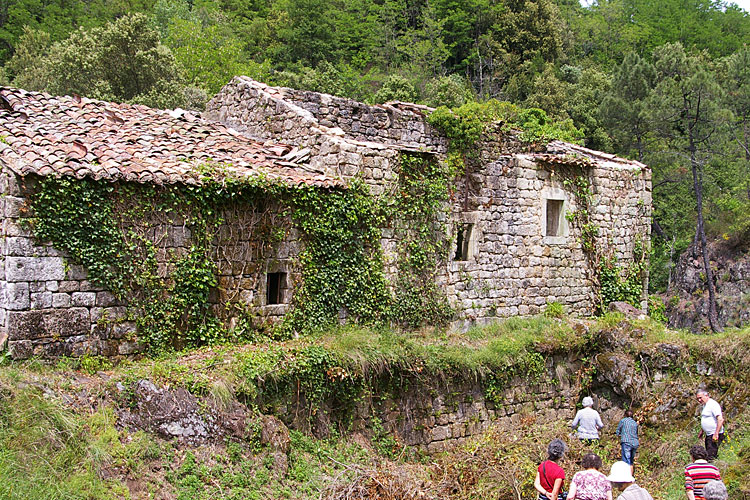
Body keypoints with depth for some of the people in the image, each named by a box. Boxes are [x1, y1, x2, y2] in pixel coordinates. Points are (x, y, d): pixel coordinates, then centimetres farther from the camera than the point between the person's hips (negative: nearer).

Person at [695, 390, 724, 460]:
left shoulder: (713, 404, -15)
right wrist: (701, 431, 26)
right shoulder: (705, 405, 16)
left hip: (715, 436, -10)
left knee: (710, 457, -13)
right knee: (707, 455, 12)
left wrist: (716, 434, -26)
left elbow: (721, 420, -24)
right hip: (708, 435, 10)